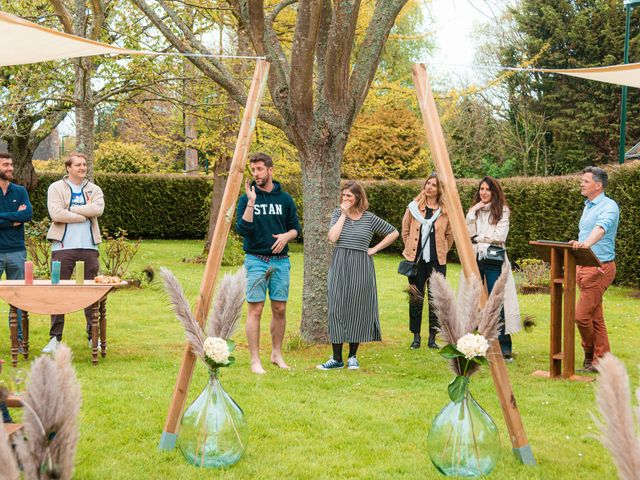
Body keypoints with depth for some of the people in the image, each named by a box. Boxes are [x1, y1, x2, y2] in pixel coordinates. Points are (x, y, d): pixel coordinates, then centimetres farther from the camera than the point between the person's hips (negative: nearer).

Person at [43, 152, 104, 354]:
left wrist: (71, 209, -9)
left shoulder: (94, 189, 13)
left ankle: (94, 336, 15)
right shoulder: (56, 188, 4)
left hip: (89, 247, 3)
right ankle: (55, 337, 1)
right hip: (63, 247, -3)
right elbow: (56, 214, -12)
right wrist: (84, 215, -6)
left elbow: (98, 208, -8)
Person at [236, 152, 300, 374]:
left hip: (281, 261, 3)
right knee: (255, 309, -4)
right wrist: (251, 202, -20)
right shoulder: (247, 198, -2)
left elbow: (296, 228, 12)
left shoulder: (285, 199, 7)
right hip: (256, 260, -3)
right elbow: (242, 229, -12)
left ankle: (277, 354, 22)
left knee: (280, 310, 8)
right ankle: (255, 360, 1)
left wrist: (286, 235, -10)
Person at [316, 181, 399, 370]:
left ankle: (352, 356, 14)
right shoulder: (338, 214, 5)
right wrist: (344, 214, -9)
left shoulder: (369, 218, 3)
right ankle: (337, 358, 3)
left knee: (358, 310, 3)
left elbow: (393, 233, 9)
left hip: (361, 269, -1)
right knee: (337, 310, -2)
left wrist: (375, 249, 2)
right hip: (339, 267, 1)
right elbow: (332, 237, -11)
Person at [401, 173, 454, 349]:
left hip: (436, 261, 0)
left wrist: (442, 251, 10)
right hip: (416, 259, 0)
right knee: (416, 298, 2)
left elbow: (450, 235, 12)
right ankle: (416, 336, 10)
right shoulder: (414, 207, 3)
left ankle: (432, 337, 11)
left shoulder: (446, 211, -1)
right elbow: (405, 230, 14)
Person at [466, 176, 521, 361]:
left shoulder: (502, 211, 3)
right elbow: (468, 234, 2)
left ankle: (504, 347, -5)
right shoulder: (473, 210, 15)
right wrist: (472, 213, -5)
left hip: (493, 259, -4)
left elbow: (499, 236, -8)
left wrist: (478, 238, -3)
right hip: (474, 259, 4)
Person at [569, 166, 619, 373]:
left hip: (600, 268, -9)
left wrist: (586, 243, -49)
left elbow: (601, 227, -33)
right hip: (583, 267, 9)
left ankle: (590, 355, 9)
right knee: (595, 317, 9)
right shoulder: (587, 207, 17)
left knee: (582, 314, -10)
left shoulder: (608, 206, -13)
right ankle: (601, 360, 13)